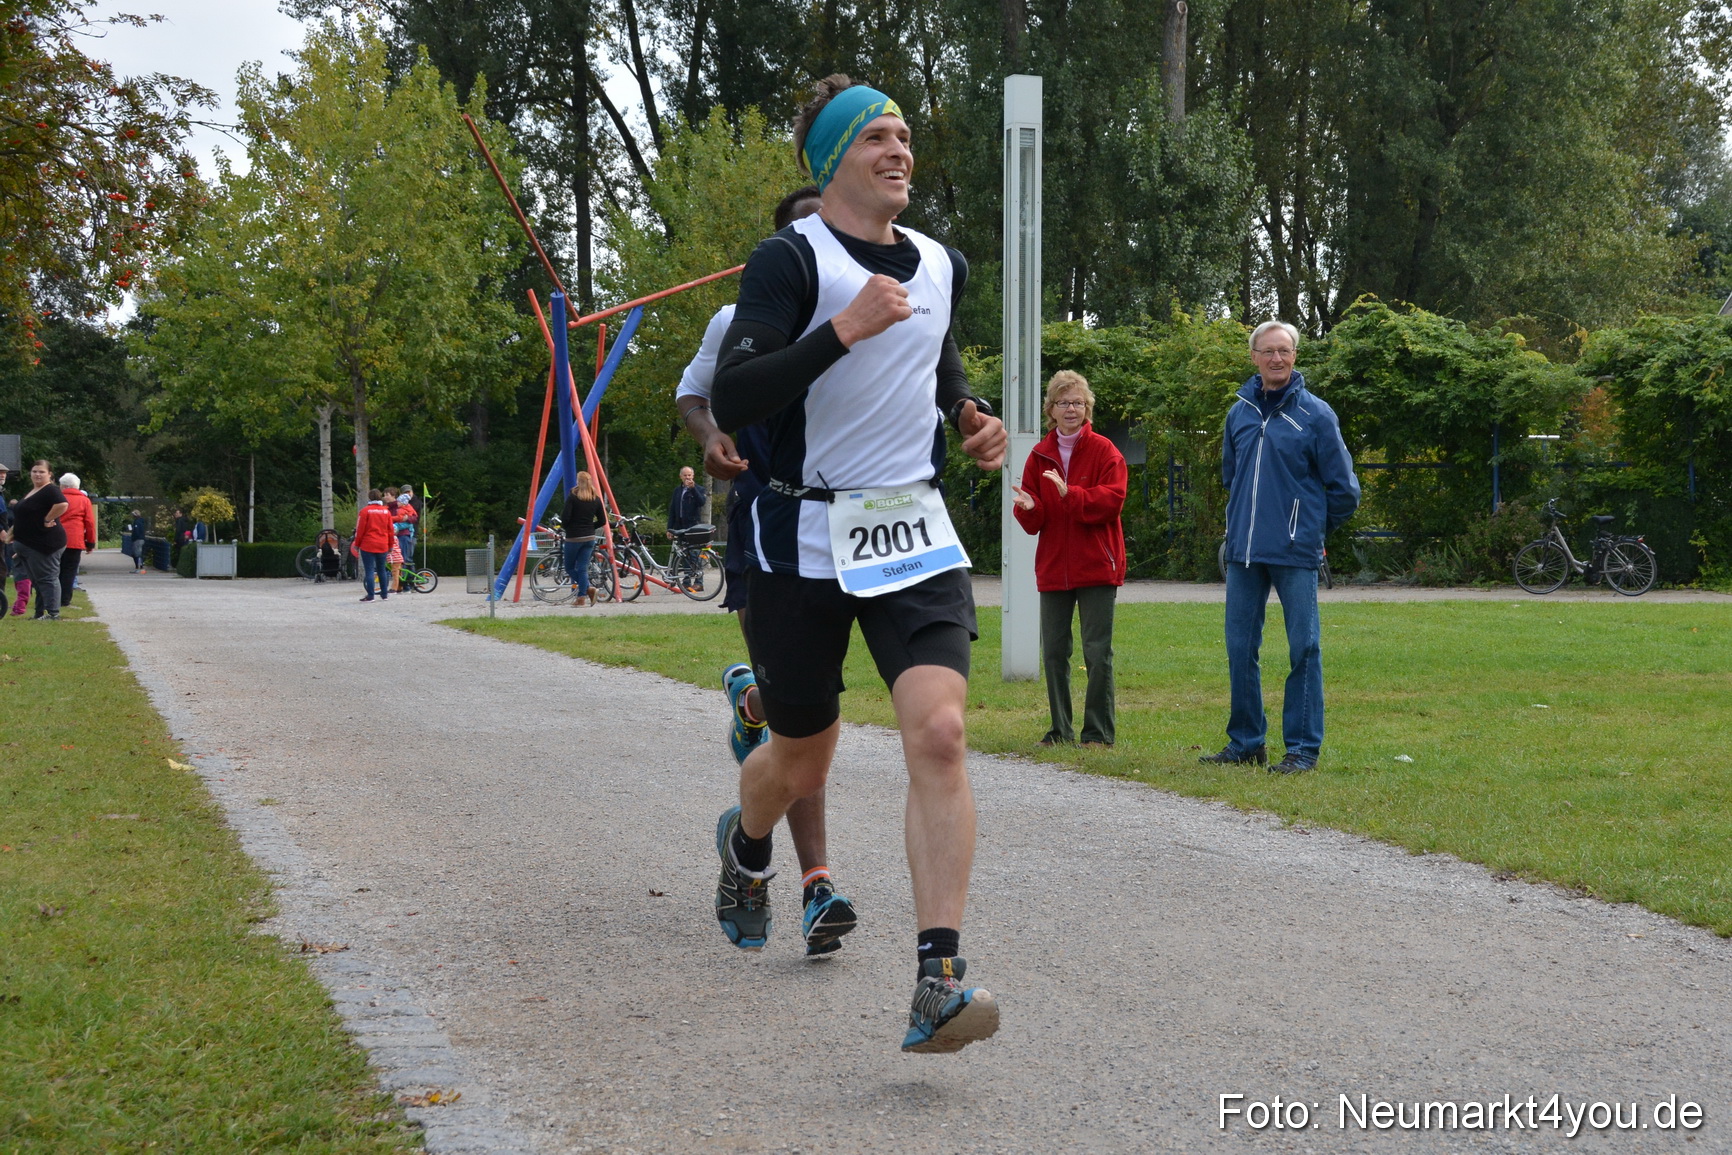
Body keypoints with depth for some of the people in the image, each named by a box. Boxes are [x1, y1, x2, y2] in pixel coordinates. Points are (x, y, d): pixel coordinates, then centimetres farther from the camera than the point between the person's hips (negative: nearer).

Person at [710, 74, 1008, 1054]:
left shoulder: (943, 265, 11)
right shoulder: (791, 261, -9)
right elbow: (731, 403, -20)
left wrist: (972, 418, 12)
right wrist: (845, 326, -26)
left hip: (916, 535, 4)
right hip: (806, 540, -3)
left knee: (940, 732, -18)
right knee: (803, 761, 11)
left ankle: (939, 983, -21)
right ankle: (746, 846, 49)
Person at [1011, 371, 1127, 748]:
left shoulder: (1104, 451, -1)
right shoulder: (1040, 456, 10)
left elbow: (1112, 500, -14)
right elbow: (1034, 522, 8)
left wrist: (1070, 495, -26)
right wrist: (1027, 508, -16)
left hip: (1096, 566, -4)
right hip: (1053, 568, 4)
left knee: (1097, 652, -4)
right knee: (1053, 652, 6)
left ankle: (1099, 732, 3)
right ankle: (1060, 729, 16)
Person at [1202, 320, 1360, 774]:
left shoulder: (1315, 414, -4)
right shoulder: (1239, 412, 10)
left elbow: (1343, 489, 1)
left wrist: (1312, 527, 9)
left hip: (1296, 552, -5)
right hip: (1244, 550, 5)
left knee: (1303, 649, 0)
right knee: (1240, 648, 9)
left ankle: (1302, 747, 5)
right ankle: (1245, 741, 20)